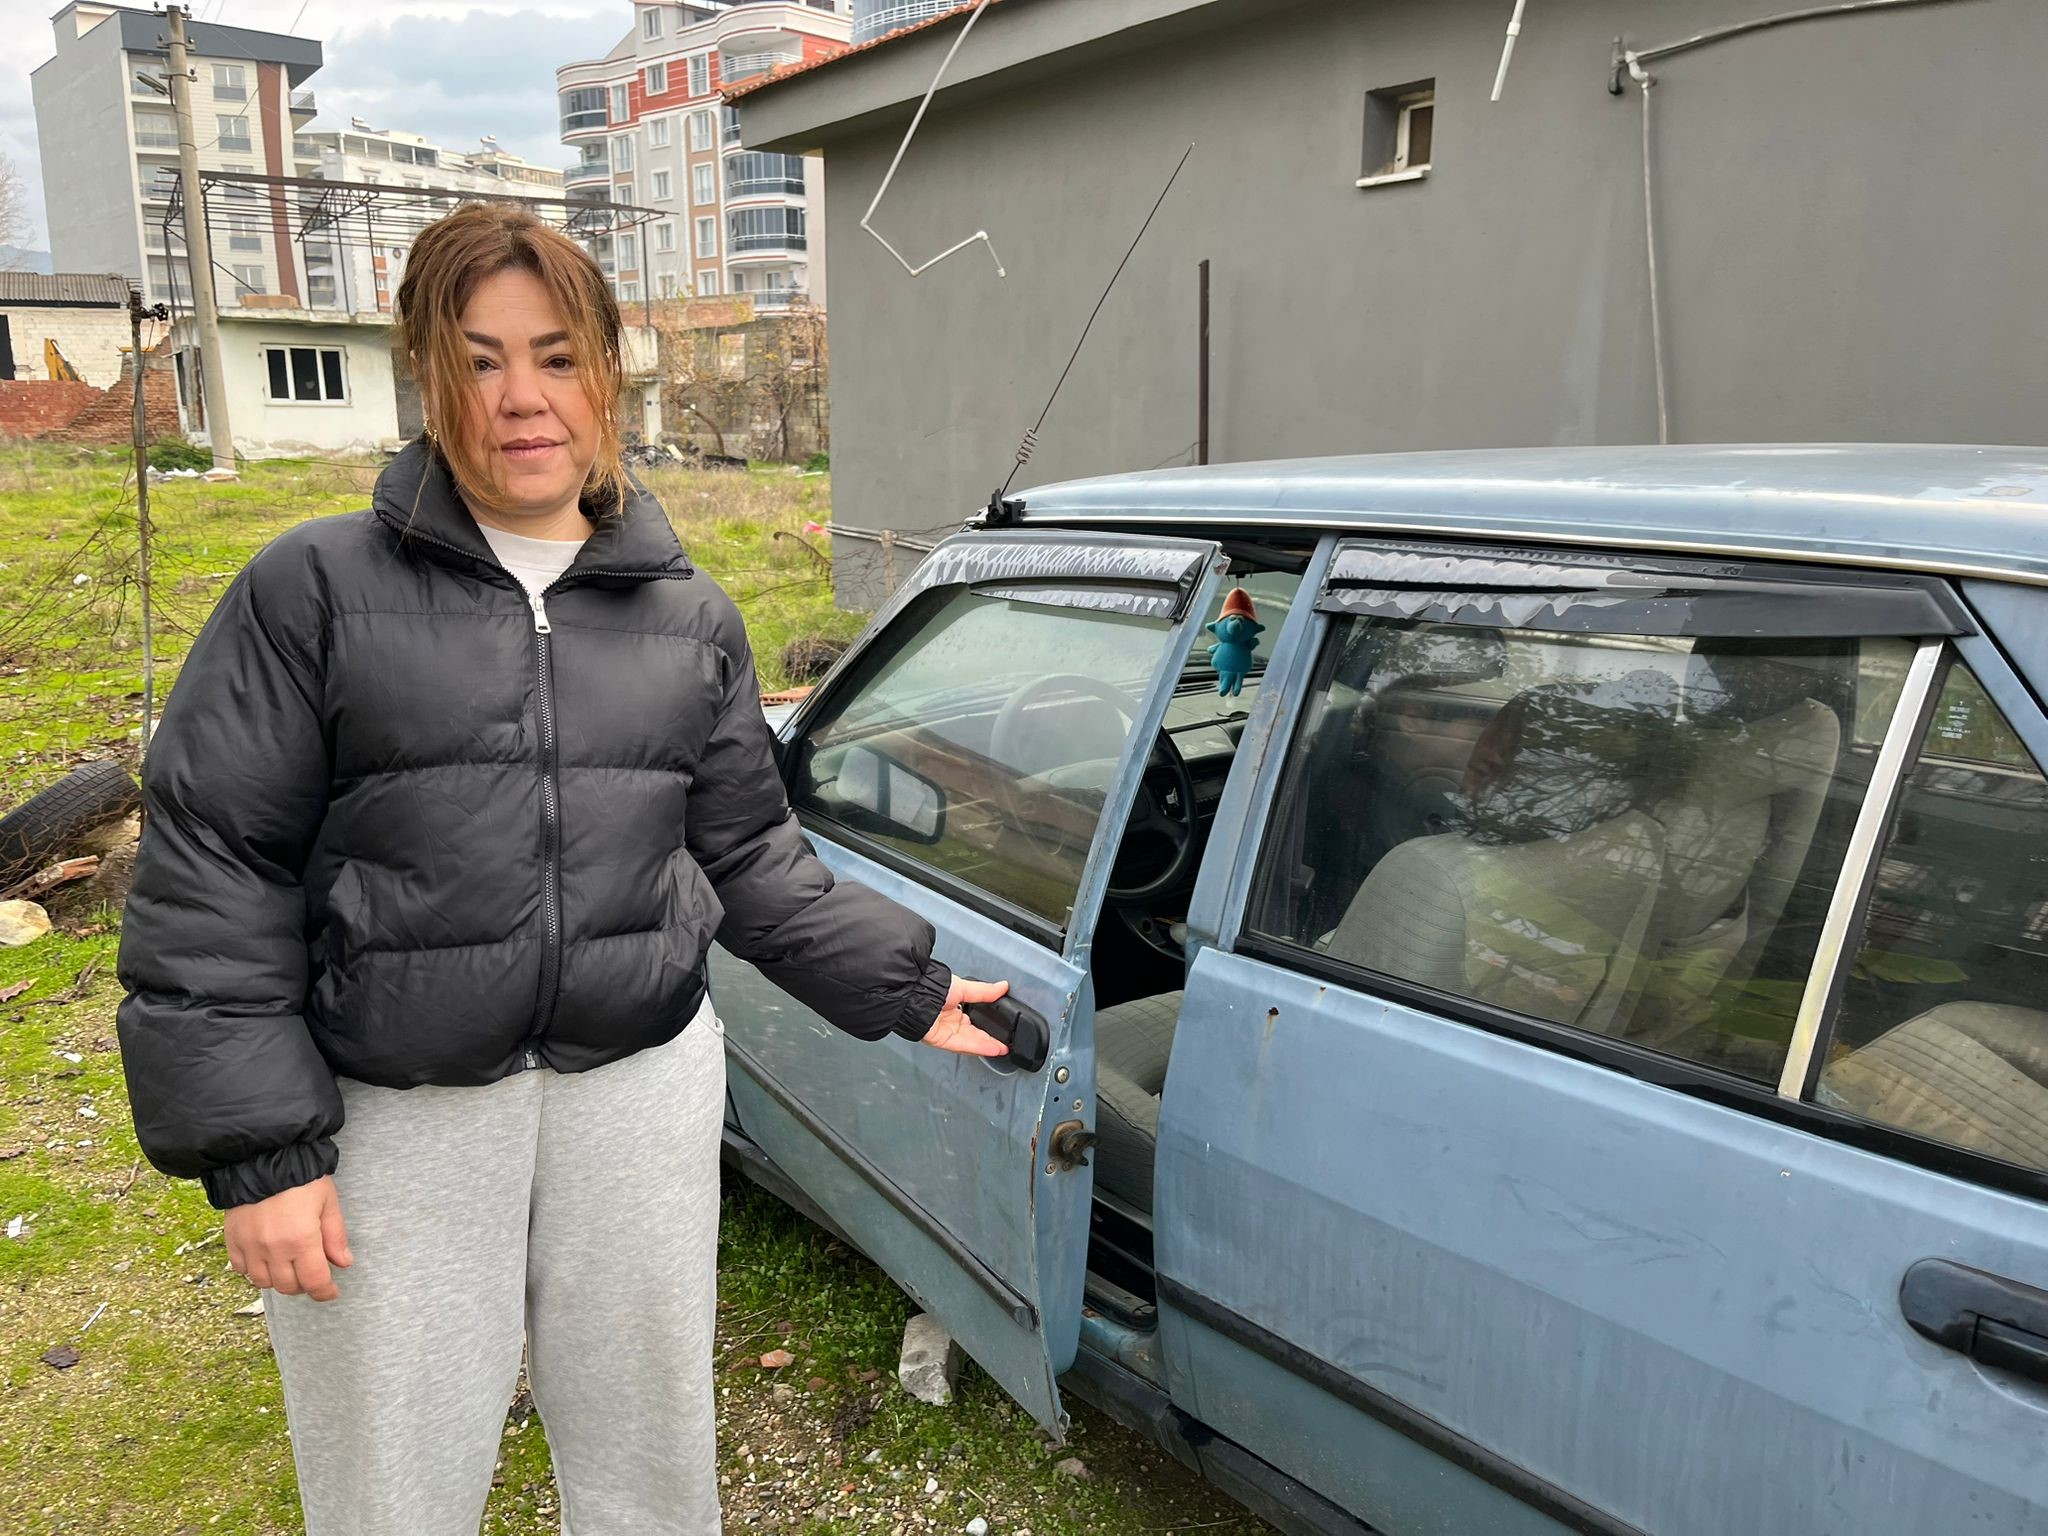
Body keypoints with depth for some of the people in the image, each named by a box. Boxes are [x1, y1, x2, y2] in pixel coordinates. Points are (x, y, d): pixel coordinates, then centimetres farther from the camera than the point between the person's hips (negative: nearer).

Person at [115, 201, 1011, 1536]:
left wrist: (902, 985, 4)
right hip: (392, 1111, -2)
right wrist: (258, 1151, -9)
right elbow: (213, 871, -4)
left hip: (643, 1084, 3)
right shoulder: (319, 589, -3)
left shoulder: (691, 617, 6)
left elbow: (749, 859, 10)